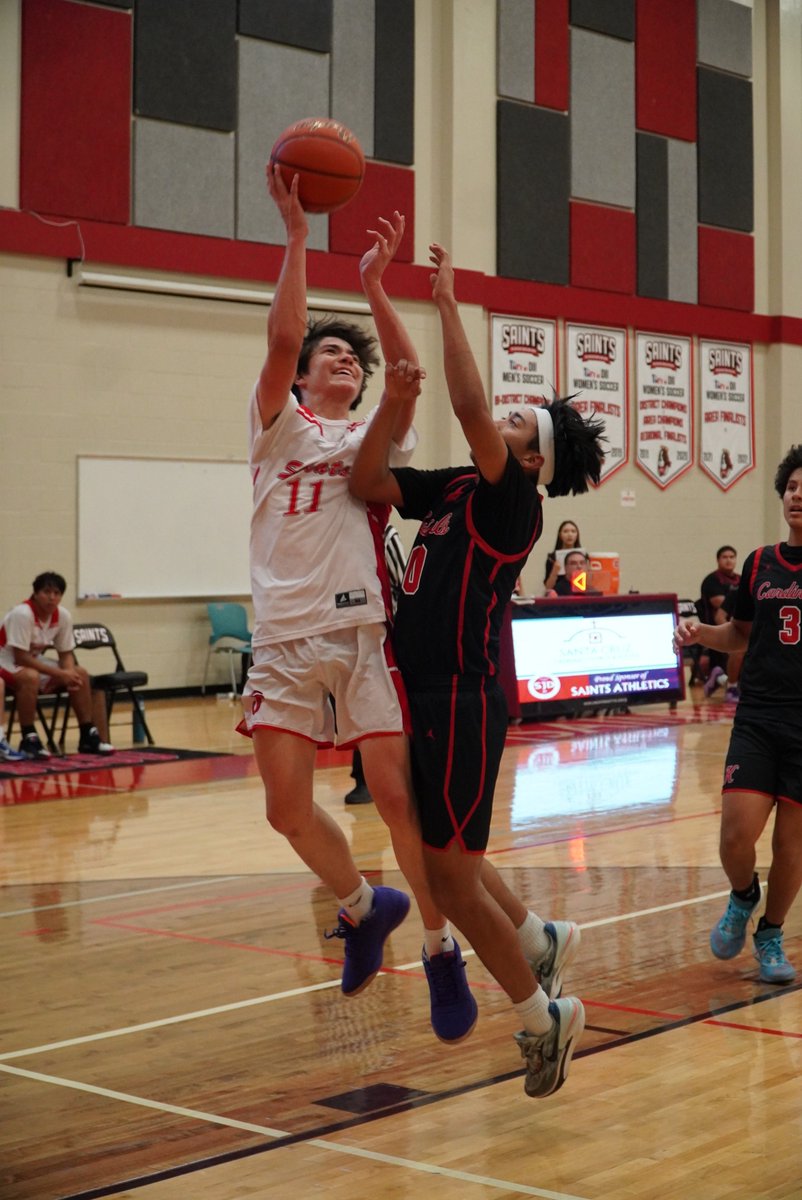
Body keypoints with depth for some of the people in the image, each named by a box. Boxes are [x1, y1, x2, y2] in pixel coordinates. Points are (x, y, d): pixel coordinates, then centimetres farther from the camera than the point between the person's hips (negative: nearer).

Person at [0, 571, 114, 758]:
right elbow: (20, 658, -31)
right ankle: (28, 739, -26)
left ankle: (88, 736, 2)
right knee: (31, 677, -38)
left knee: (80, 674, -5)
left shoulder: (63, 616, -9)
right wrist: (60, 674, -30)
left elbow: (66, 653, 0)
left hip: (34, 662, 7)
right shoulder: (22, 614, -30)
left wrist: (70, 675, -23)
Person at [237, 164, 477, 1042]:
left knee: (398, 796, -6)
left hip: (362, 632, -1)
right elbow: (281, 338, -5)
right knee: (288, 809, -1)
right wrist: (295, 234, -9)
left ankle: (441, 948, 11)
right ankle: (363, 907, 26)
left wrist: (375, 288, -12)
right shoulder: (279, 427, 11)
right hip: (284, 640, 1)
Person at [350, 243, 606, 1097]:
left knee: (451, 874, -4)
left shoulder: (513, 504, -11)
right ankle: (542, 940, 37)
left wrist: (447, 303, -17)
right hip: (424, 696, 8)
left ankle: (542, 1015, 12)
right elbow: (365, 484, 10)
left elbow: (469, 408, -24)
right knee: (444, 862, 16)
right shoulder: (450, 489, 12)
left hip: (464, 702, -8)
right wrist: (392, 406, -3)